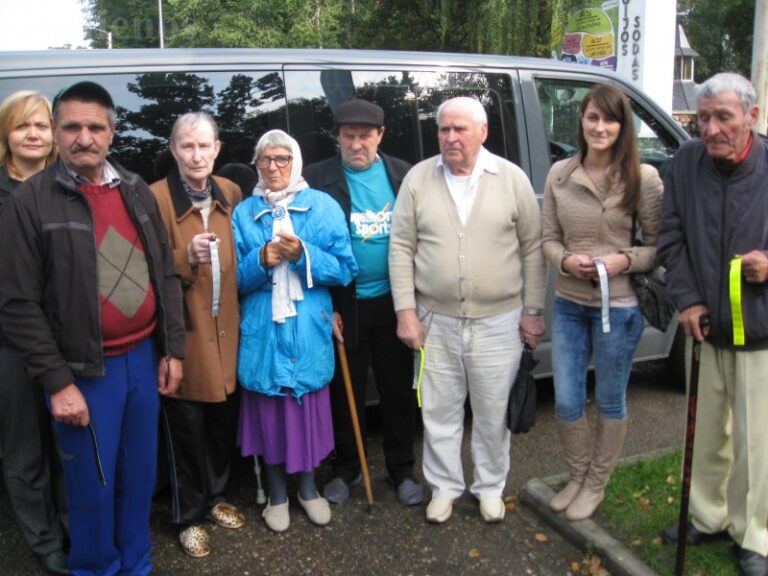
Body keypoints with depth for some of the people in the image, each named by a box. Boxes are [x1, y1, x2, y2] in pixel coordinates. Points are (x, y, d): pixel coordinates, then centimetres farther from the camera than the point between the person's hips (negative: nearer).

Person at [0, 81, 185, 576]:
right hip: (85, 371, -5)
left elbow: (167, 275, 10)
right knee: (93, 487, 8)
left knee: (140, 475, 17)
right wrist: (57, 382, -13)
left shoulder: (136, 191, 6)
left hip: (144, 358, 5)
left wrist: (173, 349, 6)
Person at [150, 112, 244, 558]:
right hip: (184, 333, -4)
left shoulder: (231, 193, 6)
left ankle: (216, 497, 38)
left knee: (224, 422, 15)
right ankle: (189, 517, 27)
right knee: (188, 429, 7)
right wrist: (187, 257, -28)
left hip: (226, 329, 5)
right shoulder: (156, 197, -11)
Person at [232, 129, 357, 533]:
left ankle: (308, 487, 31)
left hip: (309, 329, 0)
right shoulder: (243, 212, 5)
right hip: (262, 330, 1)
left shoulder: (323, 206, 2)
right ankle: (277, 493, 28)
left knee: (309, 407, 9)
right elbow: (235, 278, 4)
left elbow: (344, 269, -3)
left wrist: (302, 254, -17)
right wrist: (262, 260, -16)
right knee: (268, 409, 8)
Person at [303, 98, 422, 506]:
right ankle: (345, 468, 31)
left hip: (393, 300, 2)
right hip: (344, 304, -1)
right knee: (345, 391, 12)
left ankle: (401, 469, 29)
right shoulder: (317, 179, -5)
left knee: (399, 389, 12)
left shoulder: (403, 175, 1)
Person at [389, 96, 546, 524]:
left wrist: (533, 311, -1)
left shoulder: (512, 178, -2)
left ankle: (491, 488, 32)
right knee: (439, 412, 12)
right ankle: (445, 488, 31)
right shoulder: (418, 178, 0)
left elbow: (533, 249, 1)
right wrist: (406, 311, -5)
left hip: (498, 321, 0)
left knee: (494, 413, 12)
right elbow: (401, 248, 0)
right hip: (435, 321, 1)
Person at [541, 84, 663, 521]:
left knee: (610, 402, 13)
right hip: (568, 304, 3)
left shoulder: (642, 178, -10)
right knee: (567, 404, 11)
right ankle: (577, 477, 36)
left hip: (618, 306, -3)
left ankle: (596, 485, 34)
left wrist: (624, 260, -22)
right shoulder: (560, 174, 0)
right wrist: (566, 260, -15)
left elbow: (660, 247, -5)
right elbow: (549, 239, 5)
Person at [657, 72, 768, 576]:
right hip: (707, 325, 3)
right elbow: (672, 236, 4)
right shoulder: (687, 162, -1)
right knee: (708, 433, 16)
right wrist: (687, 298, -4)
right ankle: (709, 517, 36)